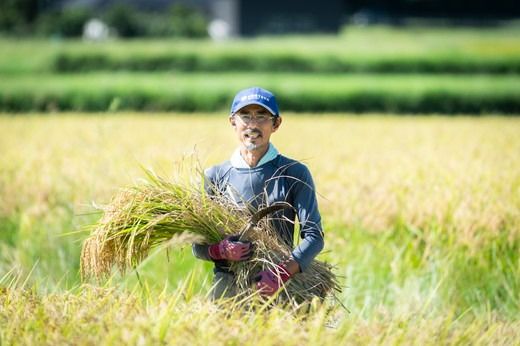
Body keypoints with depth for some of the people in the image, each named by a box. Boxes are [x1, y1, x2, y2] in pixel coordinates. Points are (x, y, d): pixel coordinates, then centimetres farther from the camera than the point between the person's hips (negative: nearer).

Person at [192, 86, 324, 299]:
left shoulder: (294, 174, 6)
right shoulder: (214, 177, 10)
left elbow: (313, 235, -3)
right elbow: (198, 245, 11)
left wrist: (282, 273, -20)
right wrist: (221, 251, -13)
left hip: (283, 288, -1)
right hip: (228, 287, 1)